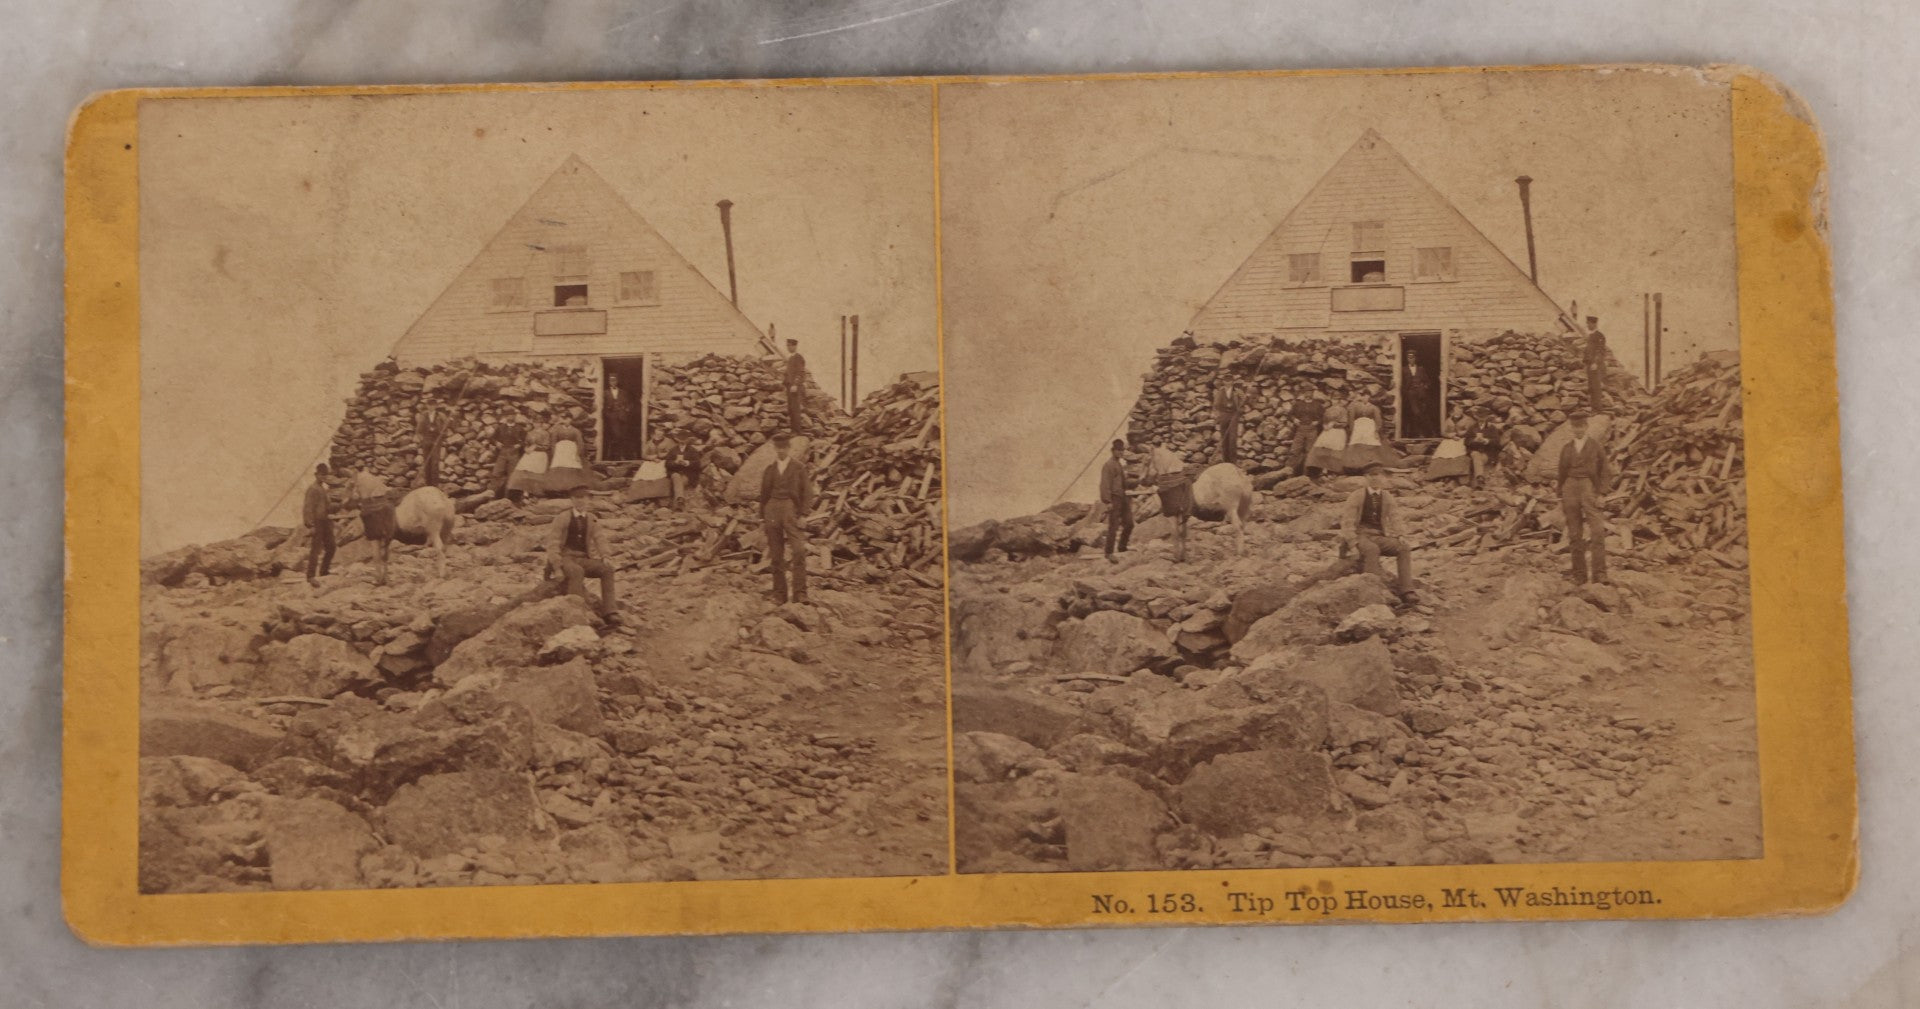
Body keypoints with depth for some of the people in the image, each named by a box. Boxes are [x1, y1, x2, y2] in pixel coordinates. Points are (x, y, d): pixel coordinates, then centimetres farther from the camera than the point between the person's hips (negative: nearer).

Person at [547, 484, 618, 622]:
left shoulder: (592, 519, 11)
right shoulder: (562, 518, 1)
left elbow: (600, 539, 5)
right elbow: (552, 543, -3)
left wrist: (605, 556, -15)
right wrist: (558, 565, -16)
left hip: (585, 559, 4)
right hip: (567, 558, -4)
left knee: (607, 568, -23)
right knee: (577, 571, -38)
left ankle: (608, 611, -25)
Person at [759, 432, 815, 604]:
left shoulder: (799, 468, 8)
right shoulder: (769, 471, 16)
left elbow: (807, 493, 4)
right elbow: (764, 495, 19)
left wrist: (803, 515, -5)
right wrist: (762, 517, 11)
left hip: (792, 511, -3)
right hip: (772, 511, 3)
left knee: (799, 552, -15)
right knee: (776, 556, 2)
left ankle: (800, 593, -12)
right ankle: (779, 594, 7)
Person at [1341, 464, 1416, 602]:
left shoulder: (1388, 499, 12)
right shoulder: (1356, 497, 2)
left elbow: (1395, 520, 8)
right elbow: (1348, 522, -3)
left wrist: (1400, 536, -14)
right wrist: (1354, 543, -18)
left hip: (1380, 537, 4)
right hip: (1361, 535, -4)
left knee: (1404, 549, -23)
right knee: (1372, 549, -39)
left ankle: (1405, 591, -28)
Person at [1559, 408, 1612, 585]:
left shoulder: (1596, 446, 8)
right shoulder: (1566, 448, 15)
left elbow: (1605, 472, 6)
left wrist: (1601, 494, -5)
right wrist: (1560, 499, 14)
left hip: (1589, 488, -3)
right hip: (1570, 489, 3)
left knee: (1597, 532, -15)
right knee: (1575, 535, 1)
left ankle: (1600, 574, -15)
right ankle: (1579, 575, 7)